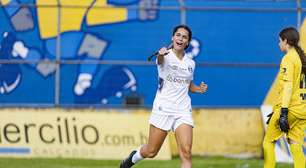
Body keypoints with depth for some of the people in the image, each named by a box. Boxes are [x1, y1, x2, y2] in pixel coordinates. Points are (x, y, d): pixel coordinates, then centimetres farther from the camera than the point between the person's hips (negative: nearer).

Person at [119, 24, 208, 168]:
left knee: (186, 153, -14)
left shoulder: (190, 63, 10)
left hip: (183, 111, 3)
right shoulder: (166, 56, -7)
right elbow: (160, 60, -33)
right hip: (163, 109, -3)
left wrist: (199, 89, 6)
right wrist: (161, 54, -57)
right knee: (151, 152, 7)